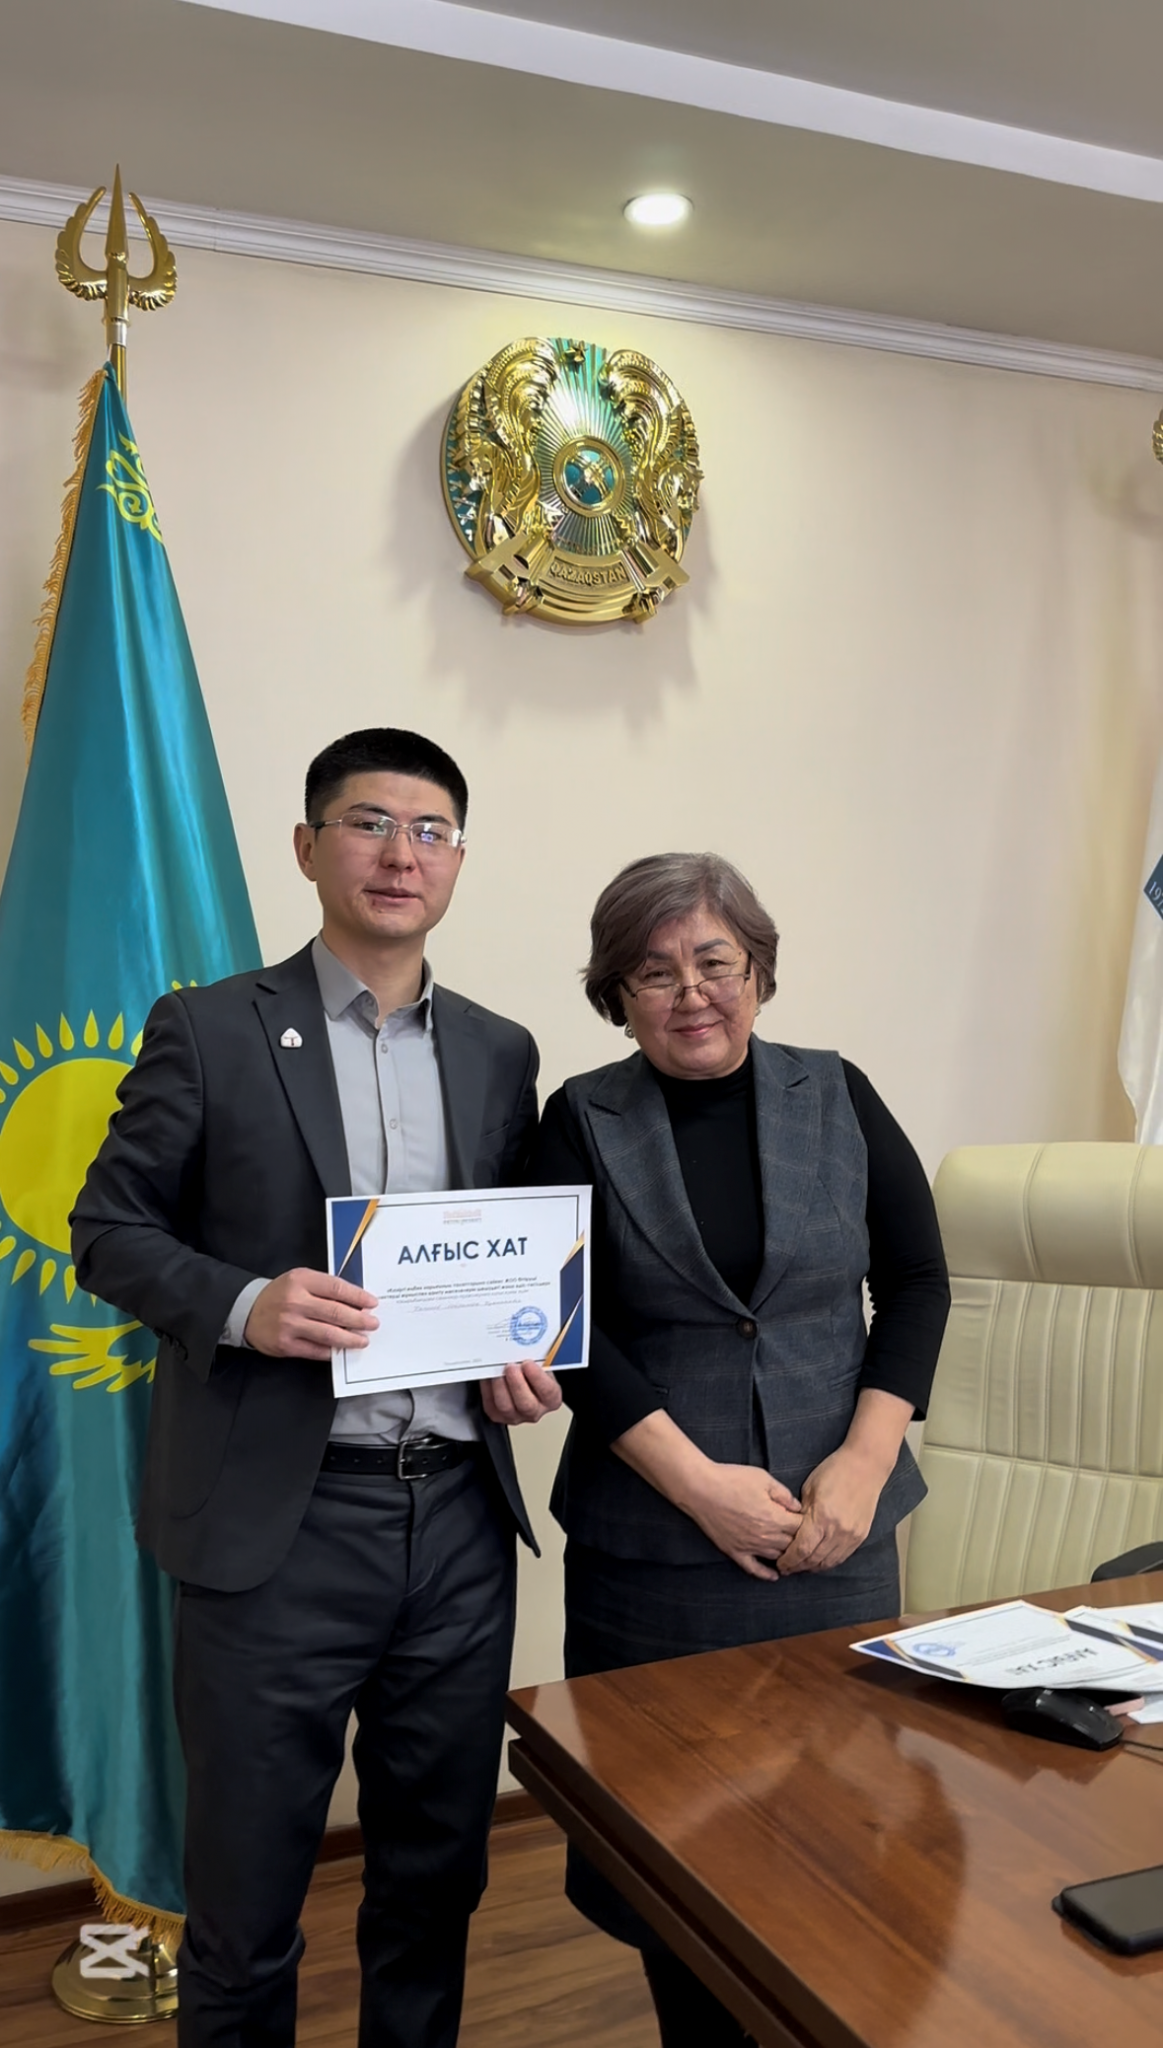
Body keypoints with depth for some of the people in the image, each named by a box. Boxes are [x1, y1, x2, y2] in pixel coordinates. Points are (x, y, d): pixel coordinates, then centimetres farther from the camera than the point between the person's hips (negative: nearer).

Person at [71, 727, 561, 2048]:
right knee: (245, 1899, 12)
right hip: (277, 1522, -3)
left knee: (437, 1876, 19)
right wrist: (242, 1304, -19)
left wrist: (531, 1356, -3)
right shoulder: (209, 1031, -3)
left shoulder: (498, 1052, 9)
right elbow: (109, 1229, -2)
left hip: (460, 1512, 4)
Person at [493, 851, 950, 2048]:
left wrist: (863, 1465, -9)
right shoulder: (582, 1122, -2)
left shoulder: (838, 1098, 2)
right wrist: (701, 1483, -14)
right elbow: (567, 1329, -7)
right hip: (650, 1542, -1)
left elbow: (917, 1282, 3)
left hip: (831, 1533, 1)